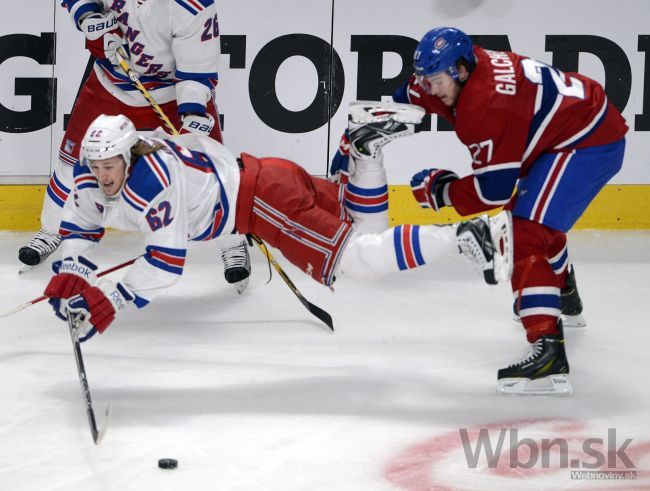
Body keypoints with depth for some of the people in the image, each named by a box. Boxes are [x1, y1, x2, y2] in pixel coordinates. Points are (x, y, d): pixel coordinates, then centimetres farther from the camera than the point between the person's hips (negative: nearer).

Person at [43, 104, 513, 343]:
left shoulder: (151, 182, -27)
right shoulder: (93, 172, -1)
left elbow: (167, 260, -27)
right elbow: (81, 226, 13)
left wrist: (112, 301, -23)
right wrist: (69, 277, -2)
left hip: (261, 195, -9)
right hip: (253, 177, 9)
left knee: (353, 256, -20)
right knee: (364, 228, 17)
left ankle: (468, 235, -24)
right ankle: (369, 144, 18)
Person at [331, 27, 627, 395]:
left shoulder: (487, 105, -28)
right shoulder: (458, 71, -1)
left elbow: (494, 189, -26)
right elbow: (404, 101, 14)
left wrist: (441, 190, -12)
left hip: (590, 143, -11)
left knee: (527, 235, -22)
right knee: (531, 213, 33)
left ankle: (548, 350, -35)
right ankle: (565, 299, 60)